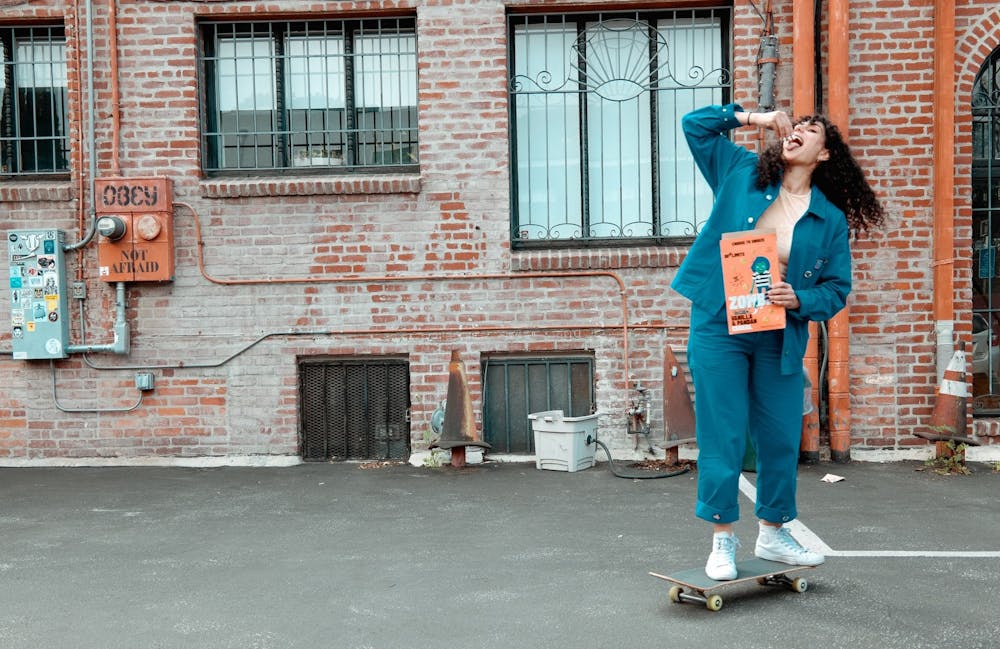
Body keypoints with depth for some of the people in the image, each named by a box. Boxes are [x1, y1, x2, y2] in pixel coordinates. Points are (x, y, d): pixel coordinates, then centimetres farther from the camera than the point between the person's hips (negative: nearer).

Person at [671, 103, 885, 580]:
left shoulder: (831, 219, 4)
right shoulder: (742, 172, 4)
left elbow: (837, 289, 3)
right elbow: (695, 124, 8)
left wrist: (799, 300, -15)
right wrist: (752, 117, 1)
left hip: (780, 338, 2)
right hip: (718, 327, -2)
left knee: (781, 438, 9)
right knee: (722, 437, 0)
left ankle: (772, 533, 29)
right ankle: (722, 540, 13)